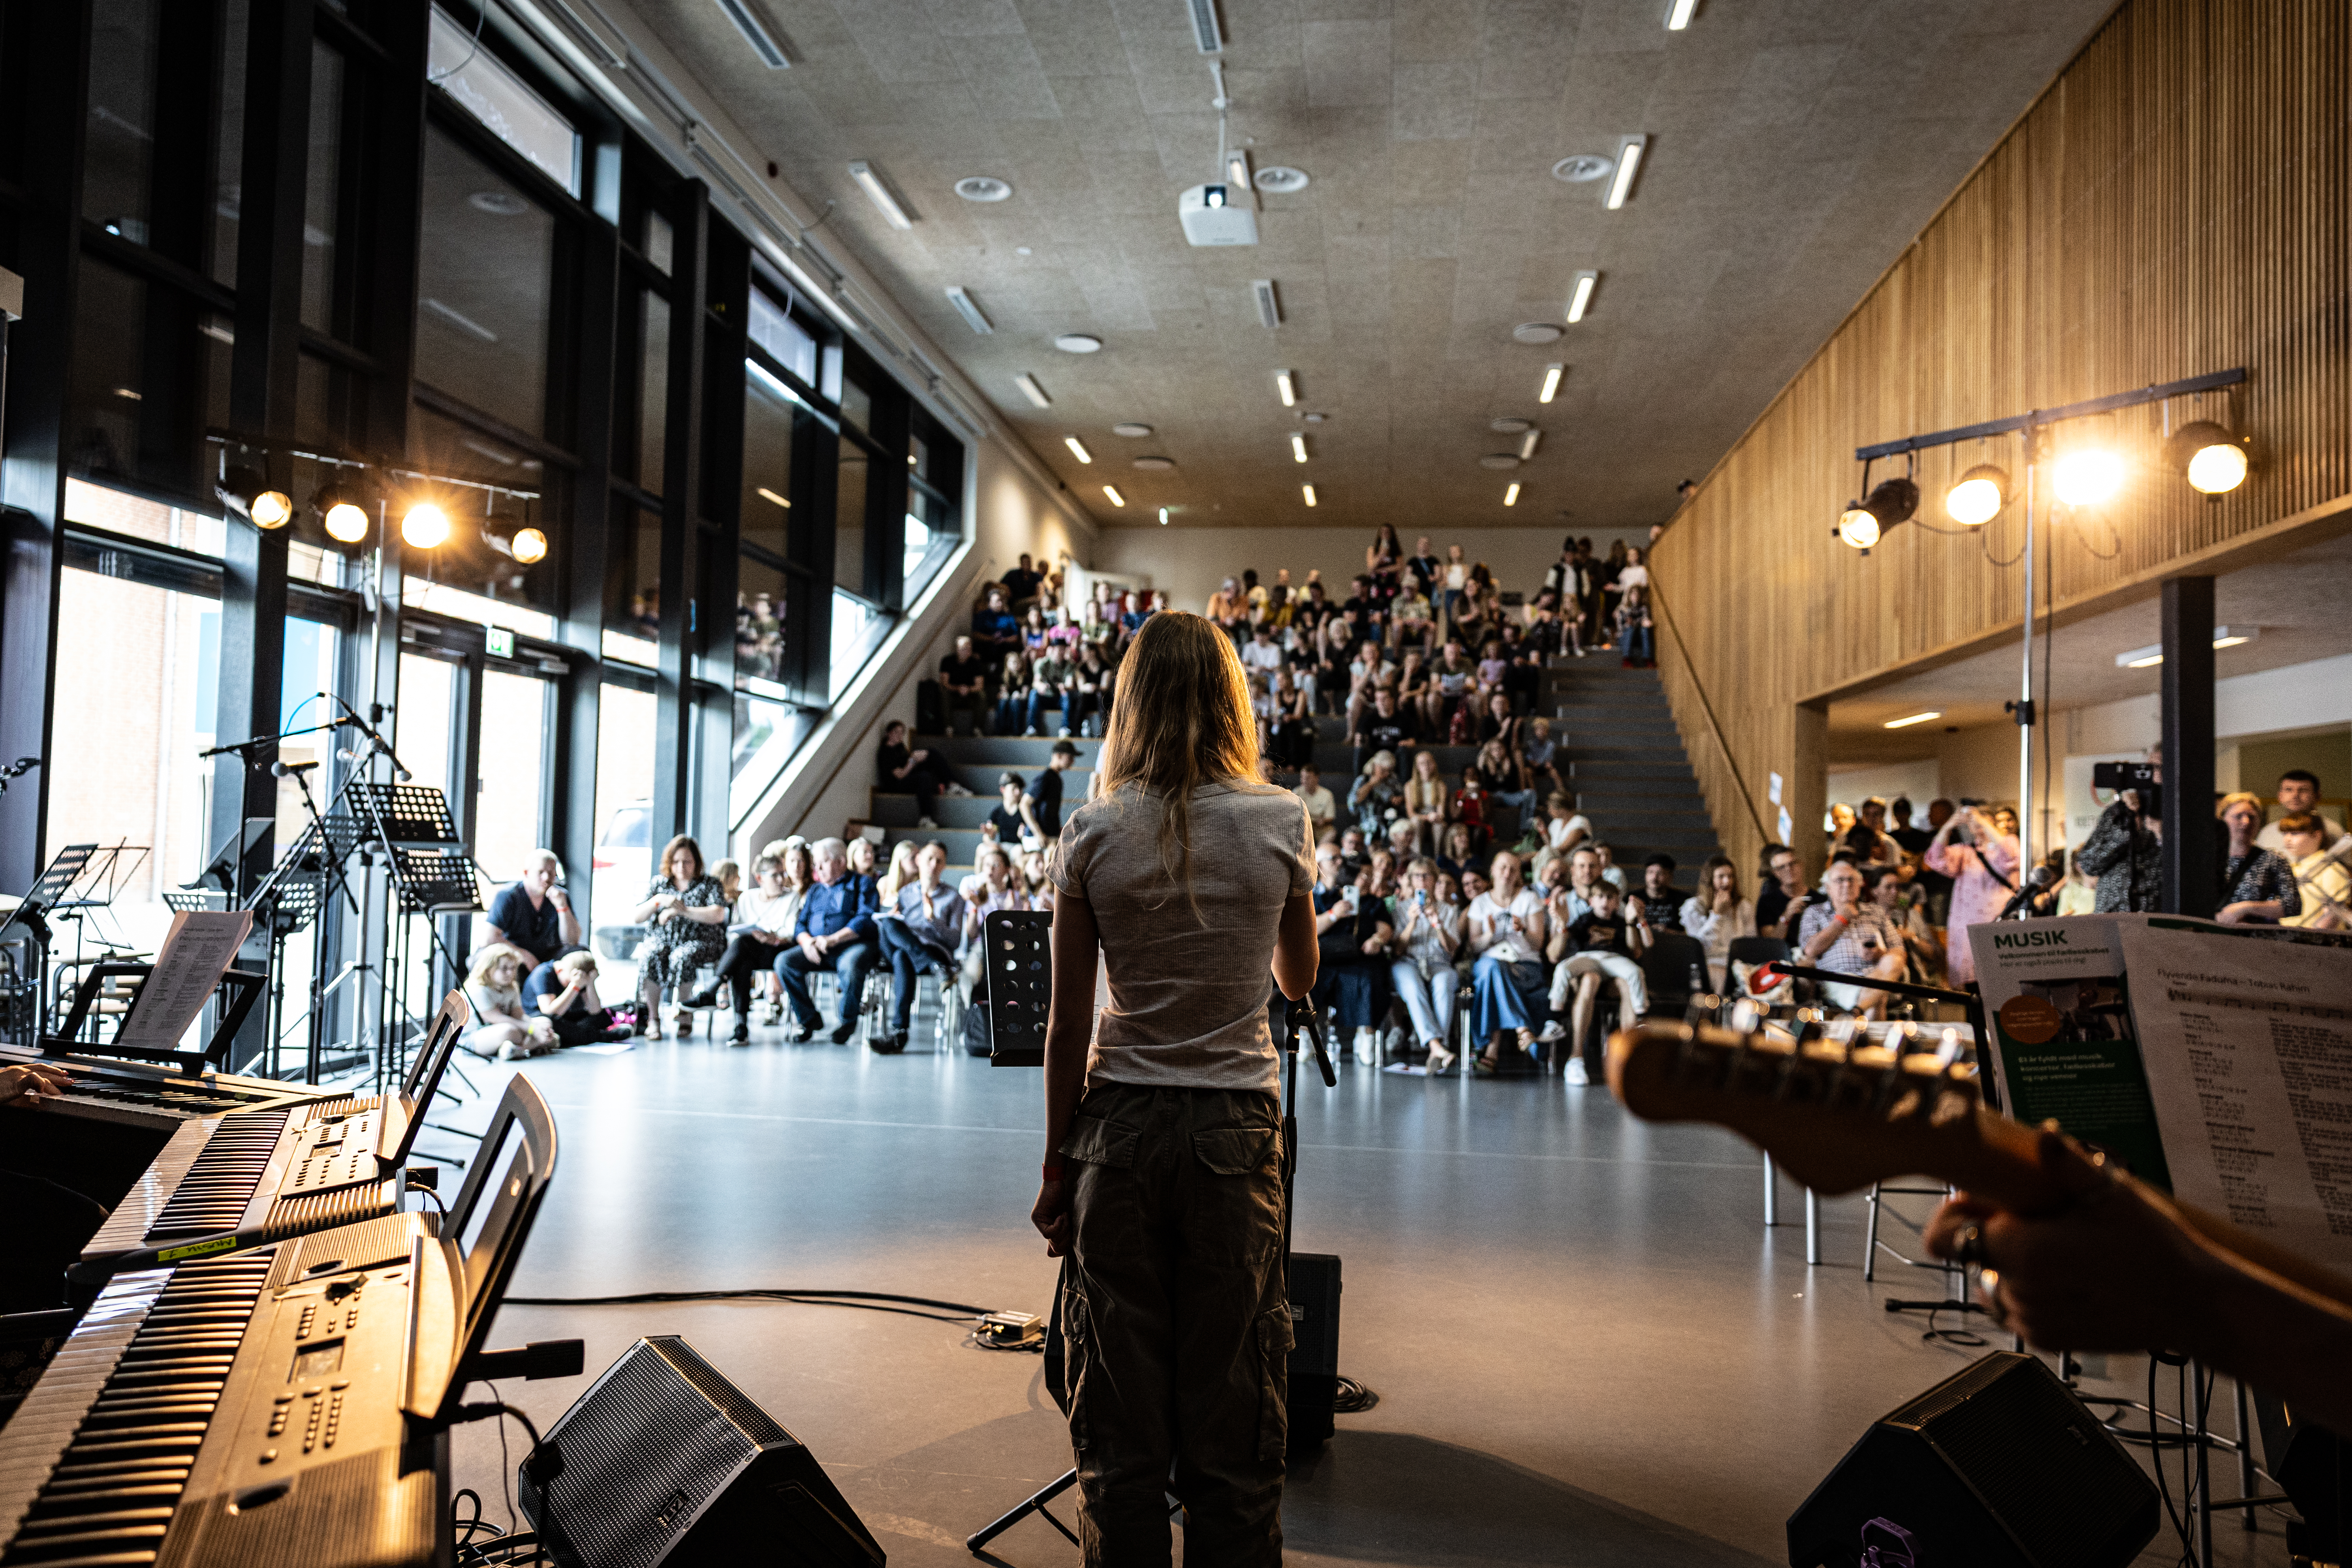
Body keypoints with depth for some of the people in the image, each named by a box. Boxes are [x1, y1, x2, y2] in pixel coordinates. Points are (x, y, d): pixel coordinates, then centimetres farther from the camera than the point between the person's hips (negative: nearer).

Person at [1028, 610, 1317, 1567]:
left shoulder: (1093, 836, -5)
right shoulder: (1281, 824, -3)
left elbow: (1067, 1022, -3)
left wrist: (1057, 1163, 6)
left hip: (1119, 1127, 0)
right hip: (1237, 1129, 0)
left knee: (1119, 1416, 11)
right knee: (1232, 1413, 10)